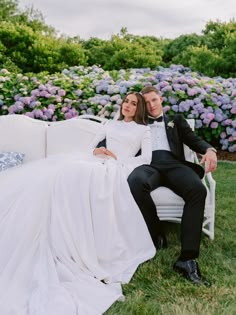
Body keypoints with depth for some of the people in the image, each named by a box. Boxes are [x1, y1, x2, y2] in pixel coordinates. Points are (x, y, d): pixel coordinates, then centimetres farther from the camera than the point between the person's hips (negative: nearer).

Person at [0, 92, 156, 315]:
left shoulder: (143, 129, 20)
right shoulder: (110, 125, 32)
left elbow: (147, 158, 5)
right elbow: (92, 146, 26)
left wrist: (121, 165, -7)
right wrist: (96, 151, 1)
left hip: (116, 169, -4)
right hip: (96, 162, 5)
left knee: (74, 176, -37)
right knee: (55, 176, -26)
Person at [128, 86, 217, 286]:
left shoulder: (176, 121, 31)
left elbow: (194, 140, 15)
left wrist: (209, 149, -9)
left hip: (173, 163, 1)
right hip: (149, 163, 0)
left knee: (198, 189, -34)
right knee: (135, 182, -40)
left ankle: (187, 259, -36)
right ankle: (157, 235, -19)